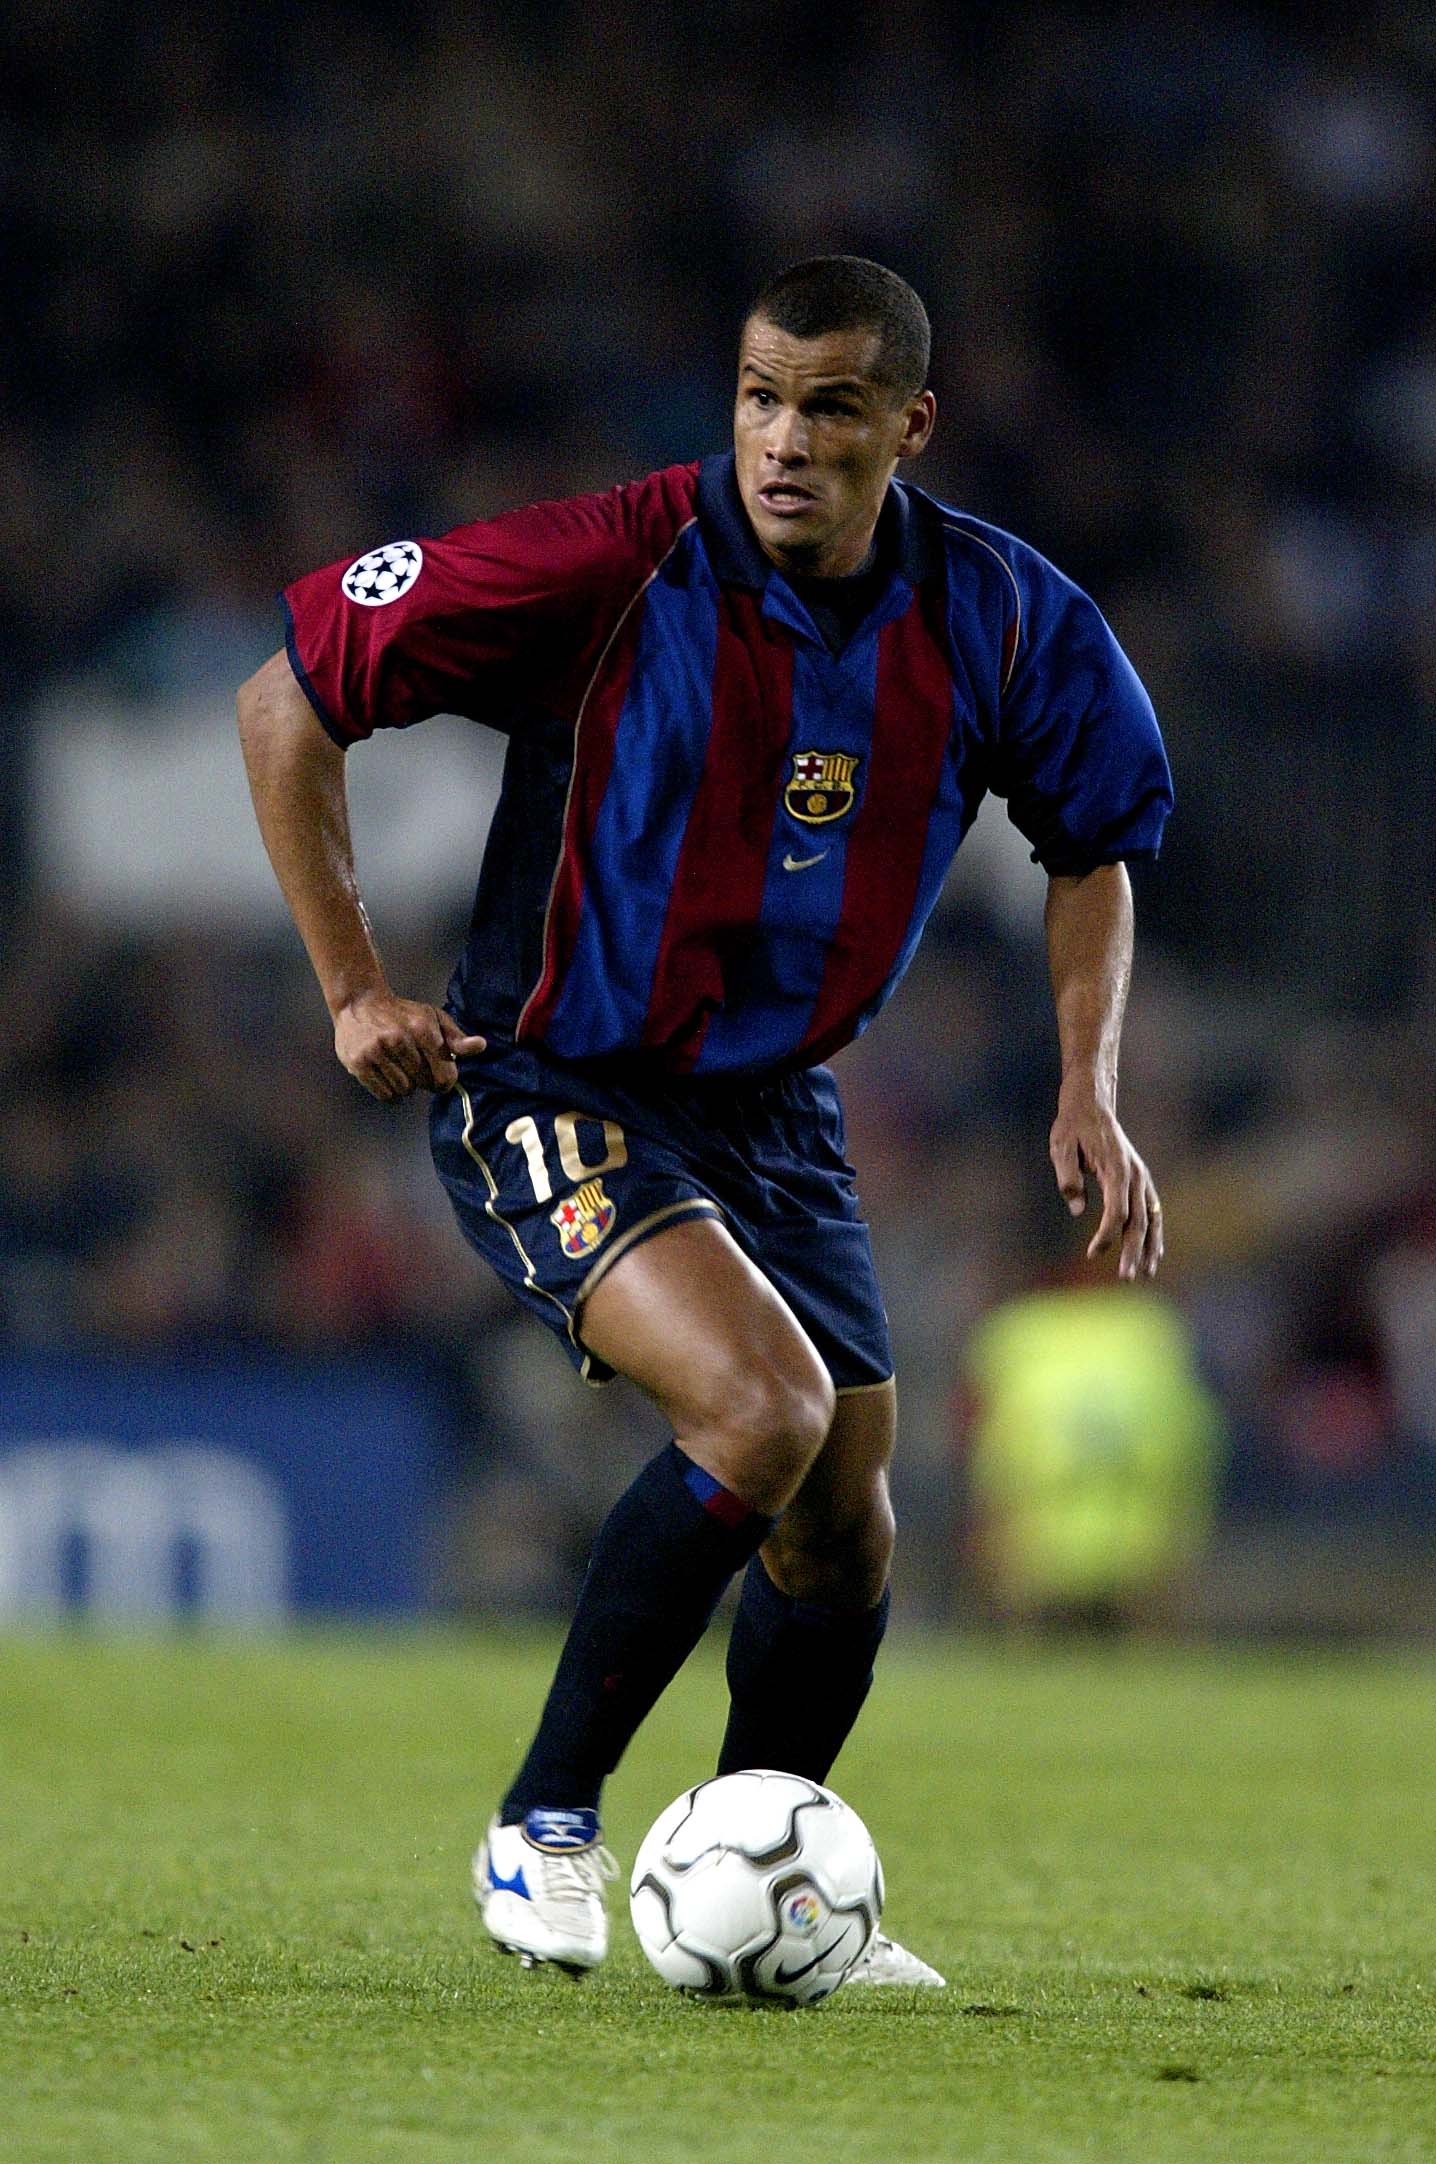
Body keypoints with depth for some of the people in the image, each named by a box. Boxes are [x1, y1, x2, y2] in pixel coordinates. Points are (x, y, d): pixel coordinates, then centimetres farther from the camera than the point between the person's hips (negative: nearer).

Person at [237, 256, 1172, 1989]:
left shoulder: (1002, 621, -8)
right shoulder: (604, 569, -21)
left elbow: (1093, 844, 12)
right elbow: (287, 698, -11)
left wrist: (1089, 1095, 0)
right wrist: (351, 987, -11)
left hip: (775, 1110, 6)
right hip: (548, 1089, -6)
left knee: (840, 1533, 7)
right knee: (764, 1403, -27)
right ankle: (544, 1826, -12)